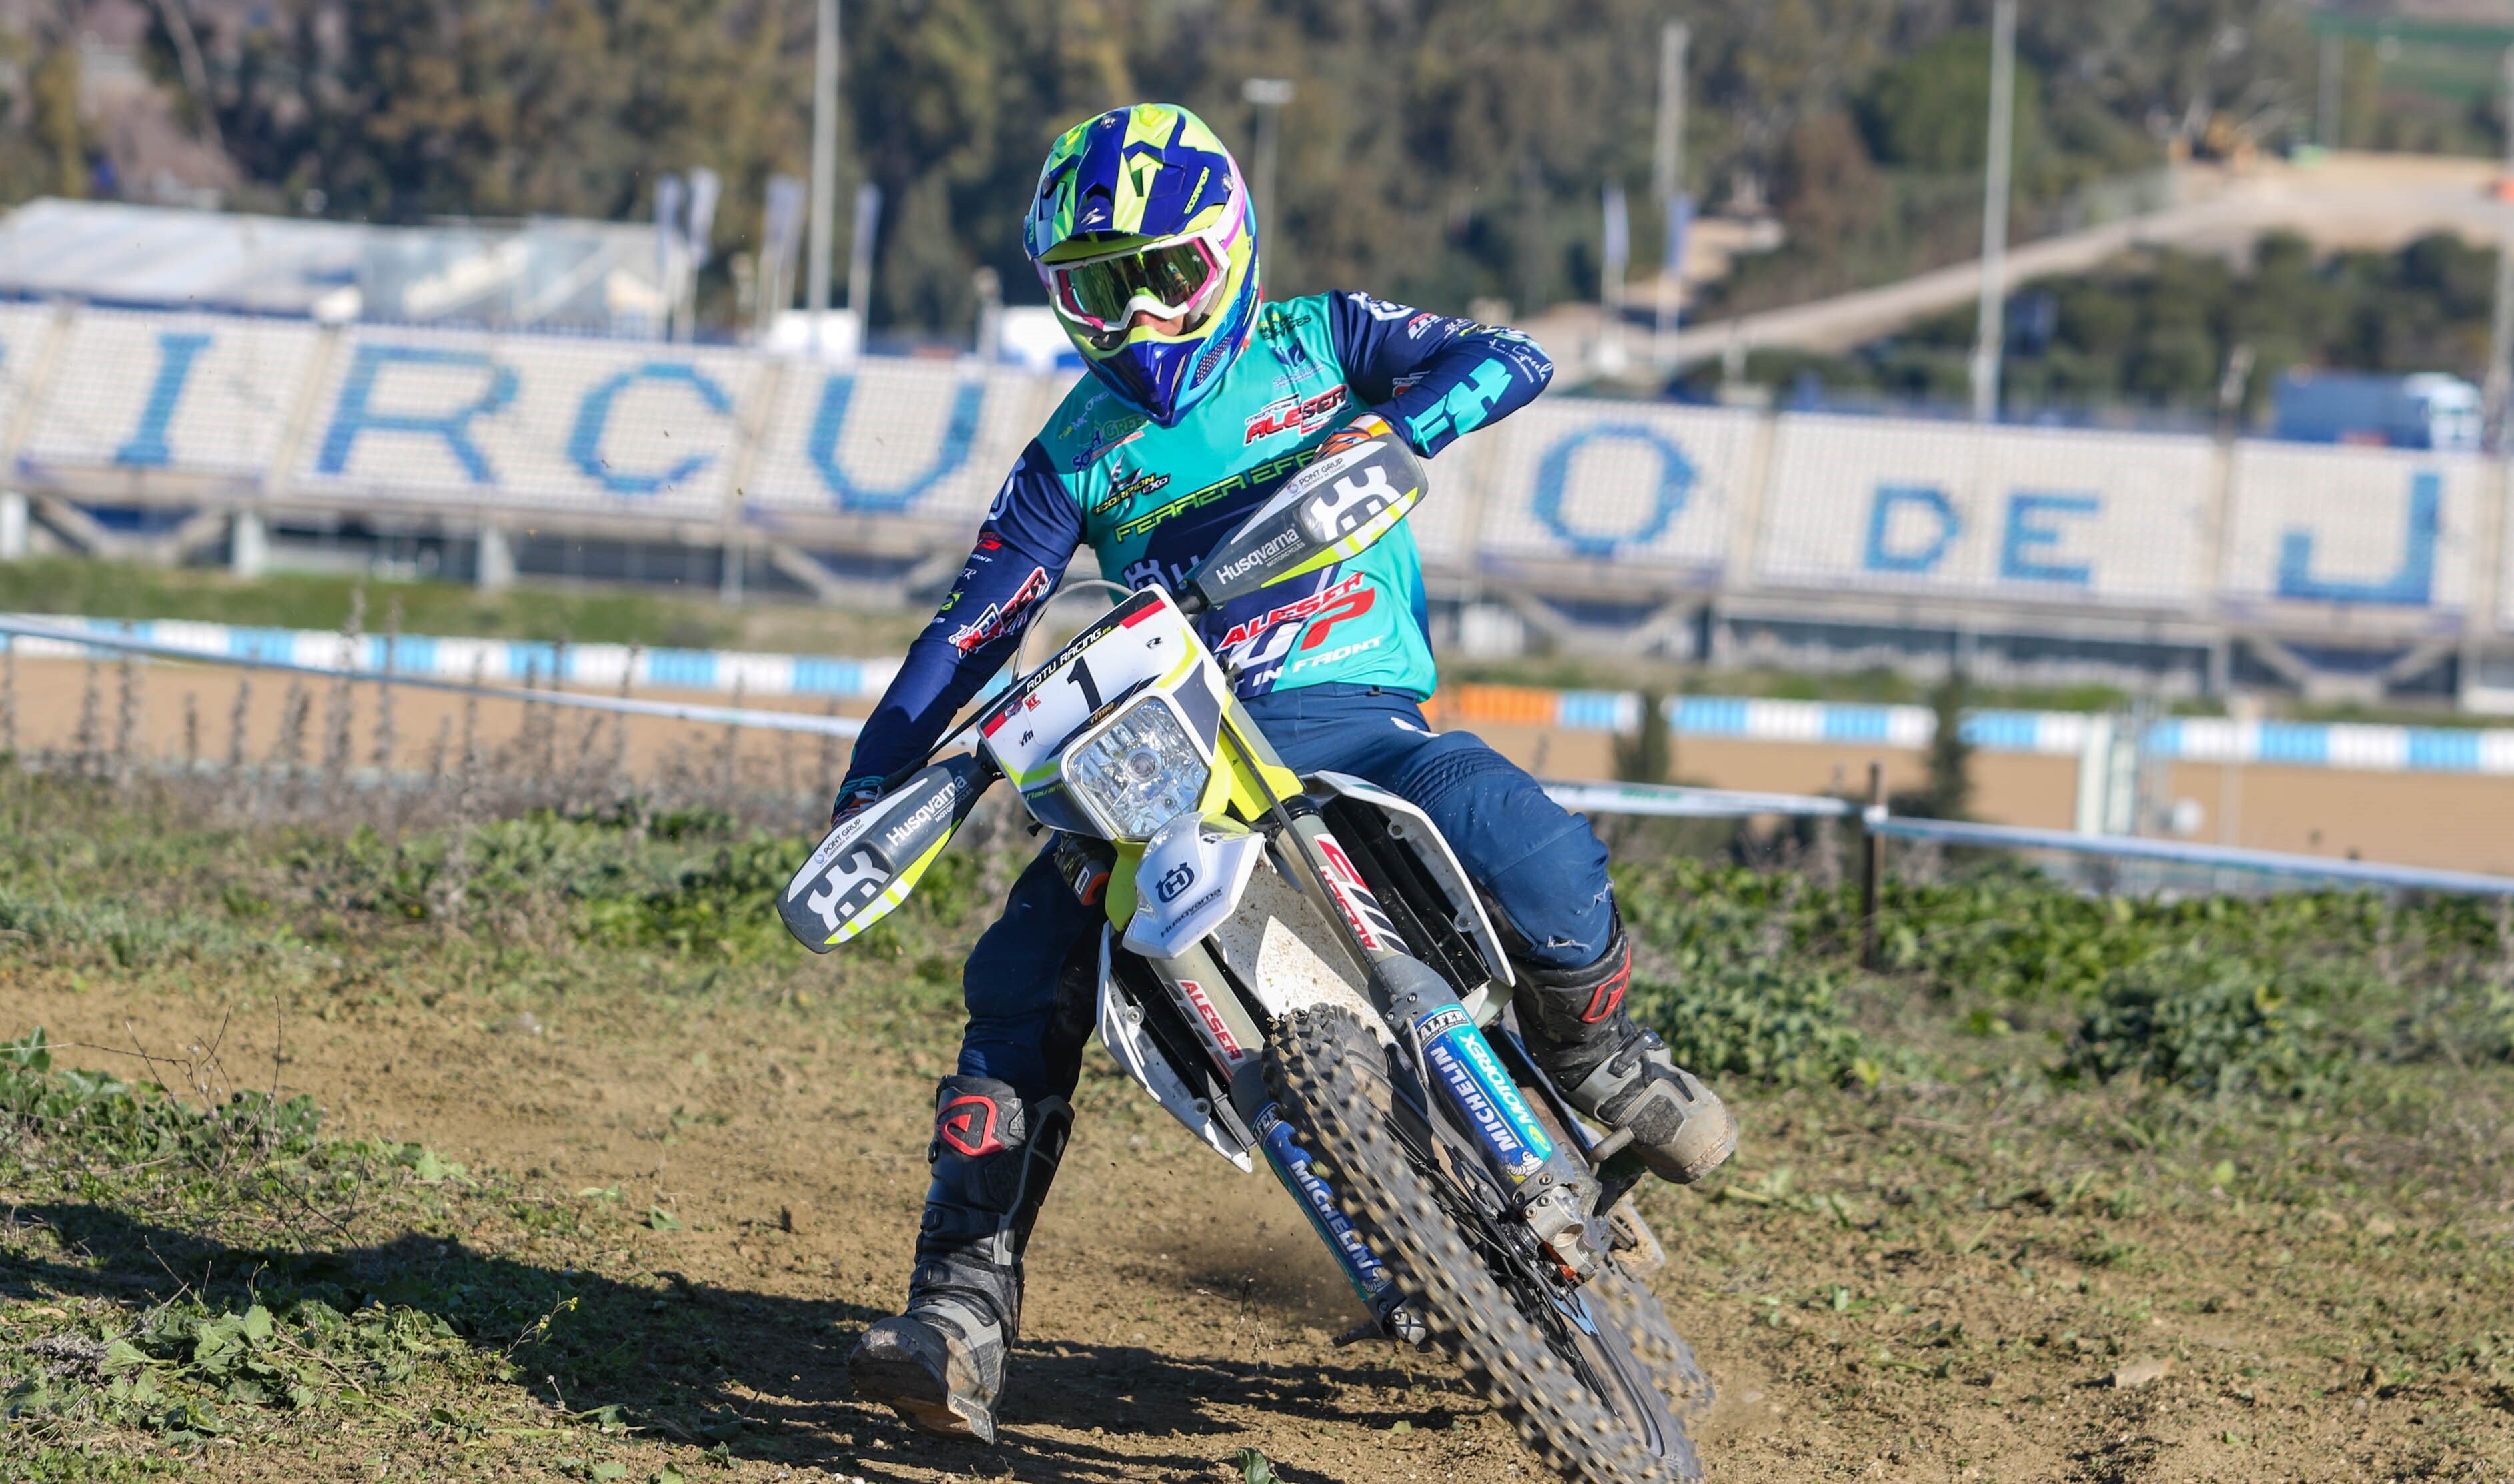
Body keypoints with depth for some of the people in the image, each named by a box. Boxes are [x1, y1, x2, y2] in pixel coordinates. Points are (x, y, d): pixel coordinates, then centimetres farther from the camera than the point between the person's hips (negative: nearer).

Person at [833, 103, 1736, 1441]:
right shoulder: (1077, 451, 15)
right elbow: (974, 626, 13)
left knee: (1527, 850, -33)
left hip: (1352, 714, -3)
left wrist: (1390, 430, -24)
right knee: (1020, 977, -19)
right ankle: (963, 1309, -19)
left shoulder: (1319, 343, 8)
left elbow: (1510, 360, -5)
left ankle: (1594, 1052, 1)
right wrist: (869, 786, 3)